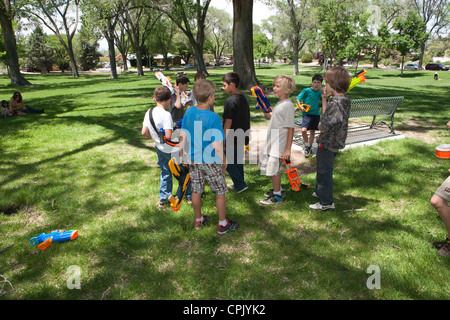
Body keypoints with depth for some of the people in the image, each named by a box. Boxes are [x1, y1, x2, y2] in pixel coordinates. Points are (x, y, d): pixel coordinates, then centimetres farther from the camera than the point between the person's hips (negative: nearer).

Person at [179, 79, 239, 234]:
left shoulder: (189, 112, -4)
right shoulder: (213, 118, -22)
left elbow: (183, 135, 3)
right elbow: (217, 145, -20)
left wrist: (181, 152, 16)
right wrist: (223, 159, -5)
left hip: (193, 159, 6)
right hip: (210, 161, -6)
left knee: (196, 191, 18)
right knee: (220, 192, 11)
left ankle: (199, 220, 36)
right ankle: (223, 224, 23)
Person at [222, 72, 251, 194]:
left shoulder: (230, 101, -18)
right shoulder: (244, 99, 8)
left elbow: (228, 122, -20)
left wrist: (223, 139, -16)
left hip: (232, 139, -9)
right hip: (242, 138, 9)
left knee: (228, 162, 3)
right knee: (238, 161, 19)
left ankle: (240, 185, 3)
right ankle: (239, 183, 29)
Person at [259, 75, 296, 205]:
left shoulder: (288, 105, -17)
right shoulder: (279, 103, 11)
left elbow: (291, 128, -19)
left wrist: (288, 149, -20)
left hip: (279, 145, -9)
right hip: (271, 143, 9)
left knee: (272, 170, -2)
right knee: (268, 168, 17)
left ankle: (277, 196, 15)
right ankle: (278, 190, 35)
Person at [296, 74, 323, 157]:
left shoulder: (319, 92, 7)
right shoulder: (306, 90, -6)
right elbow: (298, 98, -4)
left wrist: (321, 90, -2)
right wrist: (300, 106, -20)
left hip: (316, 114, 5)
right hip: (306, 114, -4)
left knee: (312, 132, 11)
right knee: (303, 130, -23)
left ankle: (309, 147, 30)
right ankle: (307, 144, 2)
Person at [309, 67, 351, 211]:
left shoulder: (335, 103, -27)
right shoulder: (344, 100, 3)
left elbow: (323, 127, -26)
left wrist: (319, 125, -4)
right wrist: (324, 99, 7)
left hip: (327, 144, -9)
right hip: (335, 142, 10)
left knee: (325, 172, 5)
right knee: (323, 169, 26)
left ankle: (326, 202, 18)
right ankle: (319, 191, 45)